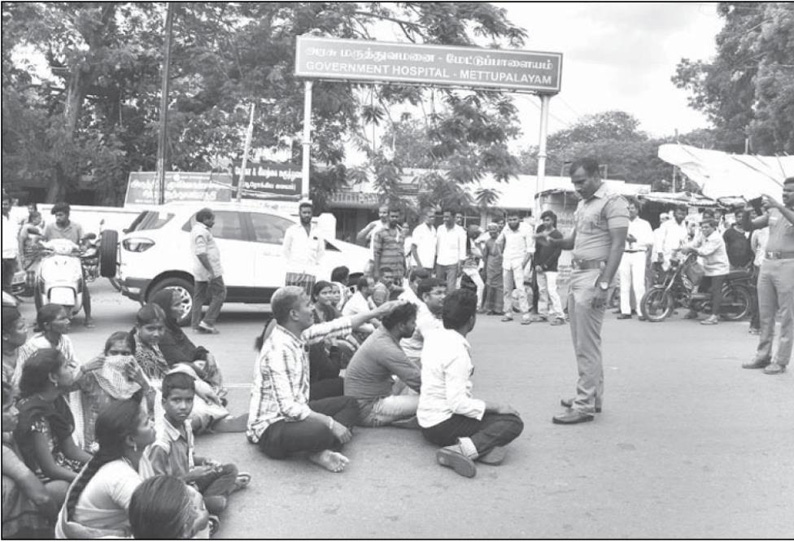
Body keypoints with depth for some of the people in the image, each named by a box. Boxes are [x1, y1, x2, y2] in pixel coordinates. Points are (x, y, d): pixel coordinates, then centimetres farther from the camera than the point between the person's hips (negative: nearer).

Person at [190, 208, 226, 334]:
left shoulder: (196, 229, 17)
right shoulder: (201, 232, -17)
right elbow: (201, 253, -25)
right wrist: (210, 270, -25)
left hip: (199, 272, 10)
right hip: (209, 271, -10)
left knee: (199, 297, 11)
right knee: (219, 294, -2)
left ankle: (196, 324, 15)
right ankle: (207, 322, -6)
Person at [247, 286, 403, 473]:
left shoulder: (298, 334, 0)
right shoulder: (278, 350, -26)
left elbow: (334, 328, 10)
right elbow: (288, 407, -29)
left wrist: (377, 312, 12)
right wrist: (331, 423, -26)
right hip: (271, 426, -11)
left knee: (350, 403, 13)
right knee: (320, 431, -40)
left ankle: (322, 451, -10)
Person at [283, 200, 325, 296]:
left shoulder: (317, 232, 12)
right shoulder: (291, 230, 6)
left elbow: (321, 251, 21)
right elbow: (285, 249, 13)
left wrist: (316, 263, 12)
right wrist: (290, 262, 6)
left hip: (310, 273, 2)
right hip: (294, 271, -2)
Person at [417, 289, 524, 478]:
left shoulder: (434, 337, 2)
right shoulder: (457, 353, -24)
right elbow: (458, 403, -27)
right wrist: (497, 407, -16)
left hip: (427, 420, 9)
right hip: (442, 426, -9)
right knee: (513, 422, -13)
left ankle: (483, 443, -8)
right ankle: (462, 449, -28)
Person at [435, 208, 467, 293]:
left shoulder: (460, 231, -4)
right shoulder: (440, 228, 7)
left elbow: (462, 250, -3)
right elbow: (437, 245, 10)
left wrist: (460, 266, -8)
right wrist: (434, 262, 5)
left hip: (452, 264, -4)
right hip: (440, 263, 4)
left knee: (451, 289, -8)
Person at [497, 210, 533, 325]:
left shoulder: (525, 229, -6)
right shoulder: (506, 229, 7)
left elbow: (530, 249, -8)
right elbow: (499, 241, 24)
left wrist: (524, 261, -17)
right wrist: (501, 254, 14)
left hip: (518, 261, -5)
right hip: (506, 261, 5)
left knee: (520, 287, -15)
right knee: (507, 289, 7)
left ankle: (525, 315, -15)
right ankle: (508, 313, 16)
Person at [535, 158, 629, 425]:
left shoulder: (612, 201, -8)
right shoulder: (582, 204, 18)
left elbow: (618, 245, -15)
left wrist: (604, 284, -22)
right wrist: (553, 241, 2)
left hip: (595, 275, -9)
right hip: (577, 273, 9)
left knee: (587, 345, -6)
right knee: (582, 342, 13)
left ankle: (585, 405, -1)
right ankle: (593, 396, 23)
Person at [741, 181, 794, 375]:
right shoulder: (773, 212, 15)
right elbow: (749, 227, 14)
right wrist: (746, 214, -4)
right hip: (767, 263, 5)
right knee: (765, 314, 8)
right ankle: (763, 356, 15)